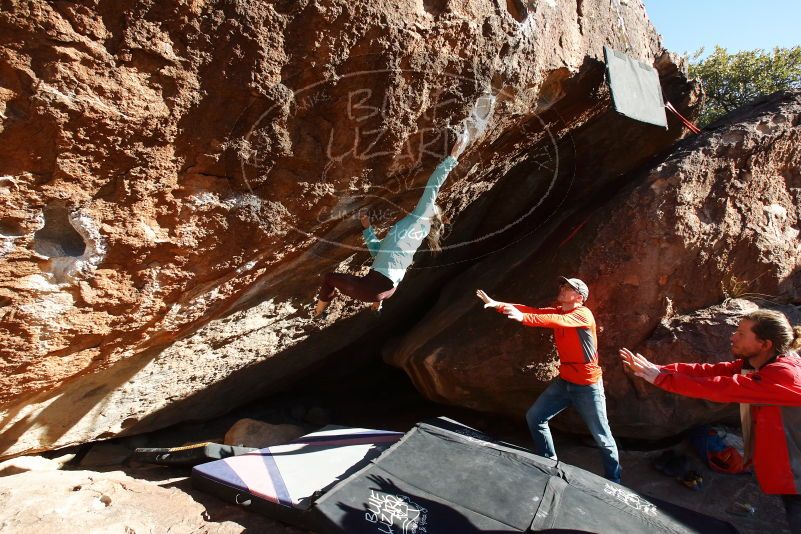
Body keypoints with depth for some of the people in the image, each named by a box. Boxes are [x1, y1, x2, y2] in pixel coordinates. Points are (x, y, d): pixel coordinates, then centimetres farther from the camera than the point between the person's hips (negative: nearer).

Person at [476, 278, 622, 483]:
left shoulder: (583, 314, -18)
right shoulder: (557, 311, 3)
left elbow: (557, 321, -37)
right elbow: (532, 310, -9)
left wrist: (523, 318, -49)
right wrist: (497, 304, -21)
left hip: (588, 386, -7)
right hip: (564, 381, 7)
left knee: (602, 437, 6)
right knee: (534, 417, 8)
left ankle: (613, 481, 28)